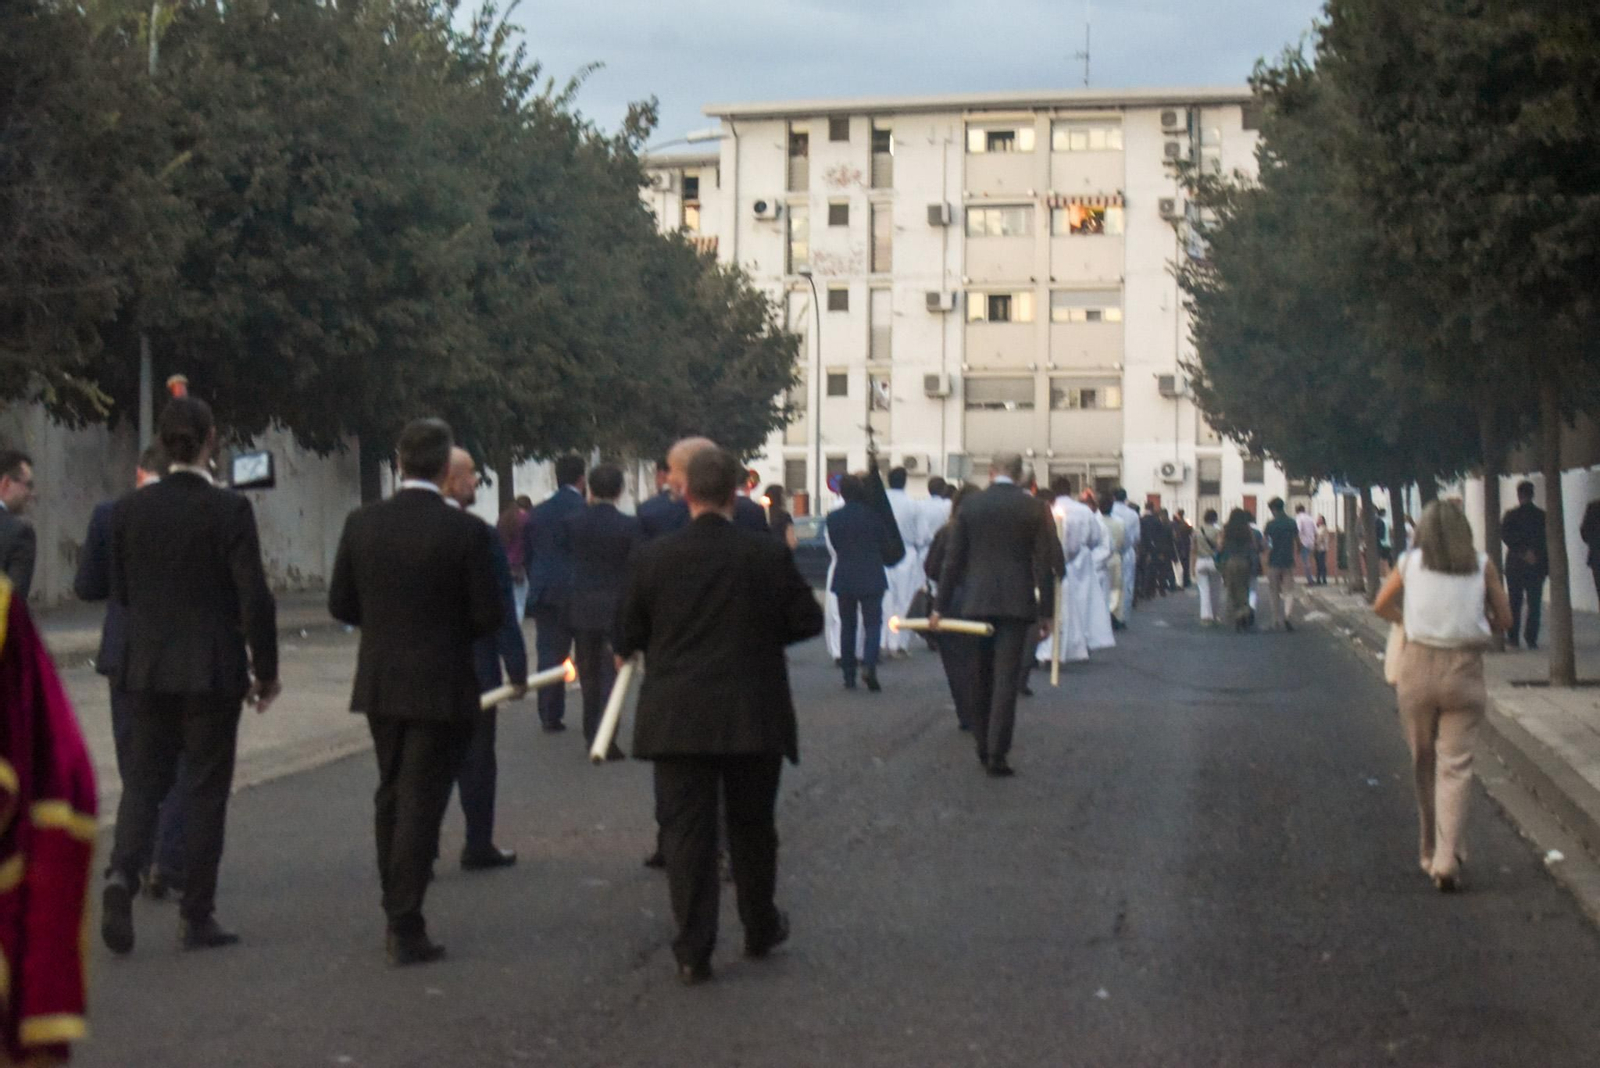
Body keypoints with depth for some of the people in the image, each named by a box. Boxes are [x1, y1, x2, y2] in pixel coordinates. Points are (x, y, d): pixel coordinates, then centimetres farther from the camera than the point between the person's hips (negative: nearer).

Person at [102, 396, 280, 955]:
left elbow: (120, 590, 9)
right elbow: (255, 599, -12)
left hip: (147, 668, 3)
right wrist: (266, 671, -1)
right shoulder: (229, 510, -12)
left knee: (143, 781, 12)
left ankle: (122, 873, -14)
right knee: (205, 789, 5)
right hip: (213, 671, -3)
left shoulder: (130, 510, 0)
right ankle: (196, 917, 9)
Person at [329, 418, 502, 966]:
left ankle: (396, 915, 27)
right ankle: (406, 930, 2)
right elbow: (489, 616, -11)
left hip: (380, 685, 4)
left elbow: (341, 603, 2)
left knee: (391, 796, 19)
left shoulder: (362, 523, -4)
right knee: (422, 802, 1)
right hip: (441, 688, -4)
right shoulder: (466, 531, -15)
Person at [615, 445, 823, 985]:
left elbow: (628, 636, 0)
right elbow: (807, 621, -1)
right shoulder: (769, 557, -8)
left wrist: (646, 649, 23)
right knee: (751, 828, 17)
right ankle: (760, 930, 32)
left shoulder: (652, 559, -6)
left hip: (676, 719, 0)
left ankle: (694, 951, 3)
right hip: (754, 718, 0)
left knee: (686, 832, 5)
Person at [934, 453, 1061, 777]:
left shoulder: (970, 505, 1)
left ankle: (983, 747, 22)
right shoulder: (1032, 510, -2)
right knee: (1006, 678, -3)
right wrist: (1046, 612, 4)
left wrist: (941, 605, 6)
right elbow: (1044, 564, -3)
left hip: (976, 602, 2)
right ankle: (997, 753, -9)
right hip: (1016, 603, -2)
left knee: (981, 678, 15)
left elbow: (953, 559, 1)